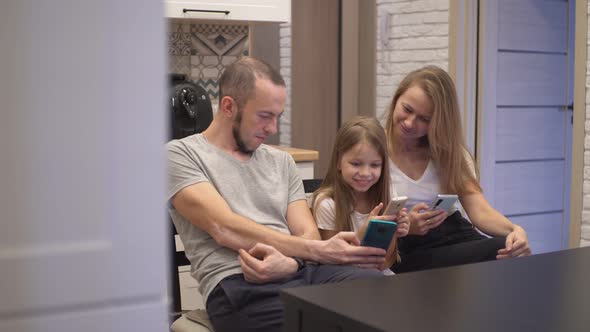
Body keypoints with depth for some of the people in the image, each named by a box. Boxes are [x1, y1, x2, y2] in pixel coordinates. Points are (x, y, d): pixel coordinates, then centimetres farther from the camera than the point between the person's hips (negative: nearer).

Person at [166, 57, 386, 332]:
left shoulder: (281, 161, 23)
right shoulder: (180, 154, 5)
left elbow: (307, 234, 14)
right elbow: (225, 229, -8)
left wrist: (289, 263, -12)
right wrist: (321, 250, -12)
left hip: (298, 271, 6)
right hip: (236, 284, -5)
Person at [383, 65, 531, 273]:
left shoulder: (451, 153, 11)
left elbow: (480, 211, -2)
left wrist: (514, 230, -24)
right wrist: (404, 226, -23)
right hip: (411, 254, -4)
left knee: (509, 249, -31)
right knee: (498, 252, -32)